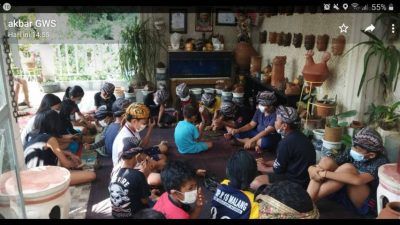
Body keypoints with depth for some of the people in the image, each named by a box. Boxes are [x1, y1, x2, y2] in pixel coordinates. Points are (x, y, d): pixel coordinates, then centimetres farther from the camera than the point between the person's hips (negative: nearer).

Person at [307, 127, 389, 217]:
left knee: (347, 168, -32)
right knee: (326, 161, -19)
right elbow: (326, 163, -8)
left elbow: (358, 180, -39)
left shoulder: (381, 162, -21)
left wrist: (324, 174, -37)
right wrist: (312, 168, -32)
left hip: (366, 204, -5)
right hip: (343, 192, 5)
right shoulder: (351, 152, -6)